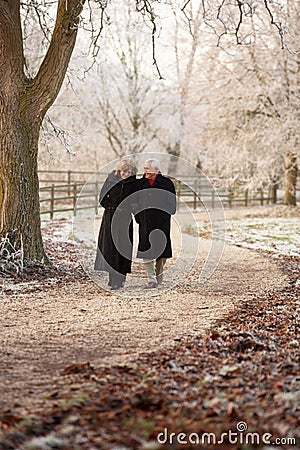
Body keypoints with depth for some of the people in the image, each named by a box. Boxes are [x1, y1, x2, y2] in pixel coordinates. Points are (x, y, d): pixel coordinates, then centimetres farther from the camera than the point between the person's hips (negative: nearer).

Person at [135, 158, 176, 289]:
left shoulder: (166, 183, 1)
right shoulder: (140, 183, 10)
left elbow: (172, 201, 3)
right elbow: (135, 201, 13)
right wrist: (138, 217, 4)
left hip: (161, 221, -2)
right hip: (146, 221, 2)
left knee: (161, 248, 5)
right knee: (146, 249, -7)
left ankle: (158, 274, 27)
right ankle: (151, 279, -6)